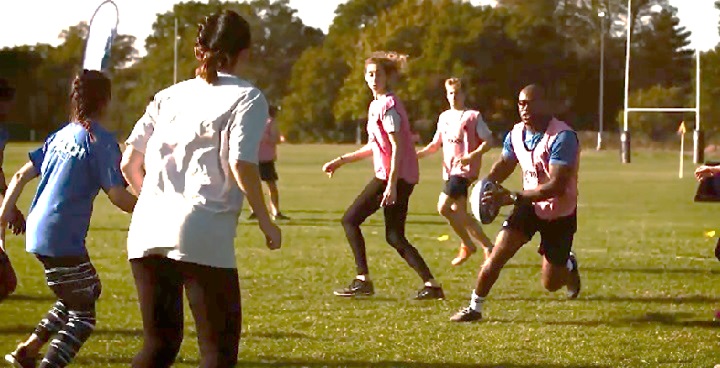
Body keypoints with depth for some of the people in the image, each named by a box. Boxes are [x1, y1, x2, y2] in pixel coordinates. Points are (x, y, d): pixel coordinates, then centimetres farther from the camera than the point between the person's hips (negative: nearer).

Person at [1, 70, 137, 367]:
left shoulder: (60, 135, 13)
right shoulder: (100, 140, -10)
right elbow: (118, 197, -14)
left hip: (37, 232, 8)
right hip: (62, 239, -8)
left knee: (89, 291, 25)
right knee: (82, 316, 1)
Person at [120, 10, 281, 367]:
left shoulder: (168, 96, 18)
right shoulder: (247, 98, 2)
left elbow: (129, 164, 15)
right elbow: (241, 165, -11)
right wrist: (266, 222, 0)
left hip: (146, 231, 5)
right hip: (204, 237, -5)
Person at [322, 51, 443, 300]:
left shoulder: (387, 105, -12)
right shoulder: (376, 104, 18)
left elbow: (397, 146, -18)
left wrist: (391, 184, -22)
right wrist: (342, 160, 26)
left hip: (393, 176, -9)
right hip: (404, 177, 9)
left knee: (351, 220, -1)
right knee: (395, 237, 9)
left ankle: (363, 280, -1)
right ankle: (431, 285, 3)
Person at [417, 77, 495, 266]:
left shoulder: (473, 116, -4)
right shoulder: (444, 117, 15)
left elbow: (488, 141, -7)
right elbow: (435, 144, 21)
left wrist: (471, 156, -21)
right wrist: (417, 154, 5)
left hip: (465, 170, -7)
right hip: (450, 170, 7)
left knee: (443, 207, -18)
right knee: (459, 214, 9)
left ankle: (467, 244, -2)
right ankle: (487, 245, 21)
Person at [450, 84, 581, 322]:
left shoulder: (562, 137, -28)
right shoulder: (516, 133, -4)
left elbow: (557, 186, -34)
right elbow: (504, 164, 15)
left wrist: (513, 197, -38)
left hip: (560, 213, -5)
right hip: (530, 206, 5)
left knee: (551, 284, 6)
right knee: (497, 255, -13)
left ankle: (569, 265, 41)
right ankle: (474, 308, 1)